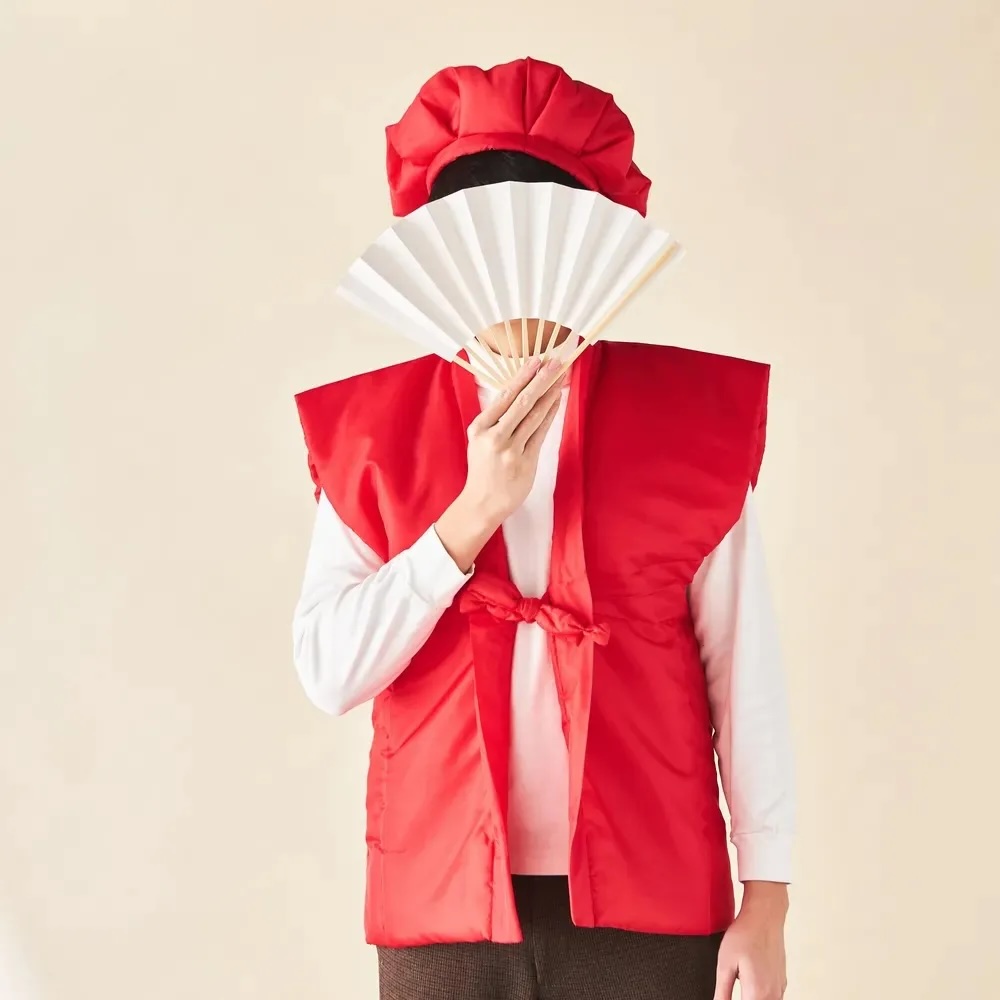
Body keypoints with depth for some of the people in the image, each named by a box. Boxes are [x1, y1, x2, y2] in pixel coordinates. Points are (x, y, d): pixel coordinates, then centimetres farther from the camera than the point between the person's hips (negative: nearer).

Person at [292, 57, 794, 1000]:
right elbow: (328, 672, -9)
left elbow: (743, 670, -2)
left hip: (650, 896, 0)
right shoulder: (369, 430, 0)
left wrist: (765, 905, -3)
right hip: (444, 900, 1)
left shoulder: (695, 417, -2)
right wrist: (477, 507, -16)